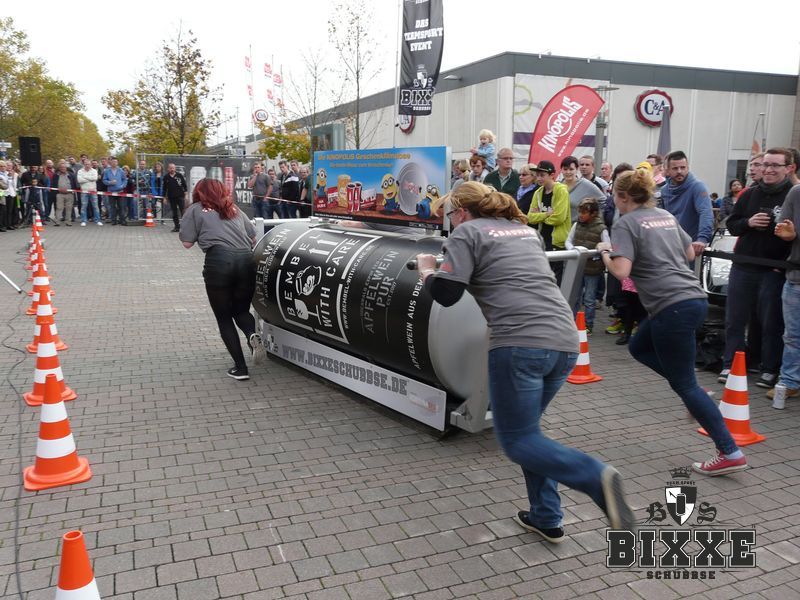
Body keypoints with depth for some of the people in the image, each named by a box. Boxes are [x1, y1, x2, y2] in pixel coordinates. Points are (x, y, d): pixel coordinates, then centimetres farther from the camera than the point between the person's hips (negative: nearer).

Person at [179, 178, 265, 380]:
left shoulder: (195, 210, 14)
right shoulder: (234, 209, 26)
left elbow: (187, 243, 10)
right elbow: (253, 238, 23)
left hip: (219, 262, -4)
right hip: (246, 261, 4)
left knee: (224, 318, 9)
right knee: (241, 310, 22)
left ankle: (240, 367, 3)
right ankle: (253, 335, -11)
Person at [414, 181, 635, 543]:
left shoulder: (467, 233, 5)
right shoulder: (525, 229, 25)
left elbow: (446, 294, -3)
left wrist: (426, 271, 17)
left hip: (521, 343, -7)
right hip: (564, 341, 8)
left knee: (517, 440, 3)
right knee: (526, 430, 22)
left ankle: (596, 477, -18)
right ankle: (546, 519, 23)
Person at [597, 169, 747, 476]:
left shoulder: (625, 224, -6)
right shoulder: (666, 216, 17)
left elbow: (621, 271, -17)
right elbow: (690, 254, 26)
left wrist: (604, 252, 2)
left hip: (674, 306, -8)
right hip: (694, 298, 8)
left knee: (683, 384, 2)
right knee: (639, 347, 26)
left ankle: (730, 453, 3)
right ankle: (694, 392, 17)